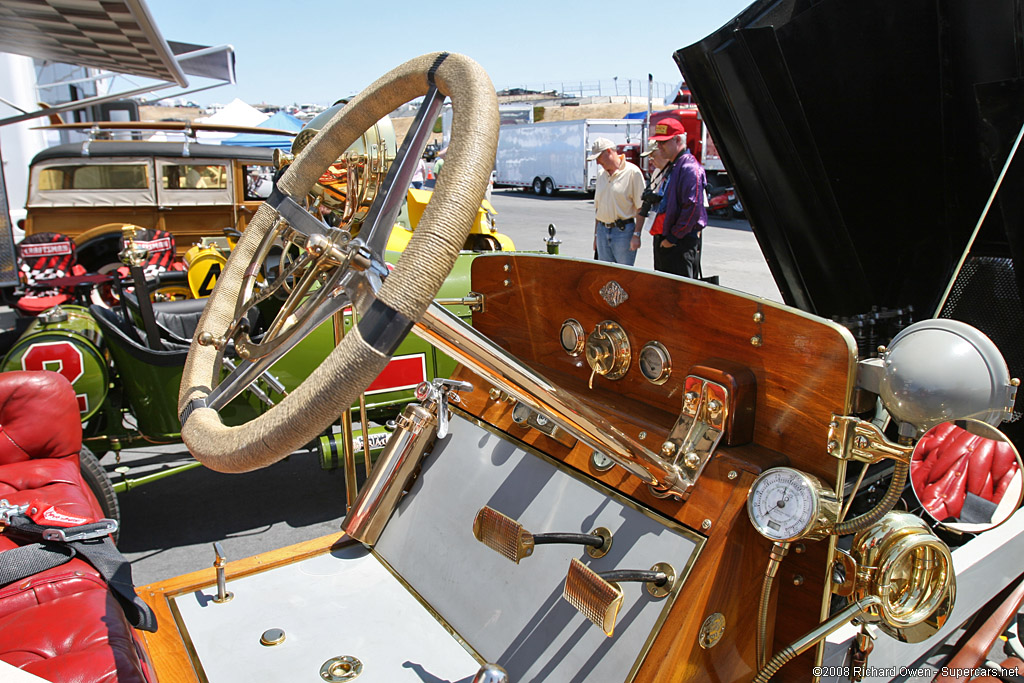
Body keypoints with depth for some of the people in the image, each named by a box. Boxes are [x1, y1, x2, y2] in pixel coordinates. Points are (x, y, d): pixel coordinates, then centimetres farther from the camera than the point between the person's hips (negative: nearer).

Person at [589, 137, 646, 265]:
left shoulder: (632, 172, -7)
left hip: (623, 231, -6)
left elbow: (641, 208, -10)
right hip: (603, 230, 6)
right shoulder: (601, 173, 13)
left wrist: (636, 235, -15)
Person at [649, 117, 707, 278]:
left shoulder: (689, 167, -14)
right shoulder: (671, 167, 18)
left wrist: (673, 237, -19)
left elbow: (693, 208, -21)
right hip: (664, 241, 10)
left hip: (682, 242, -10)